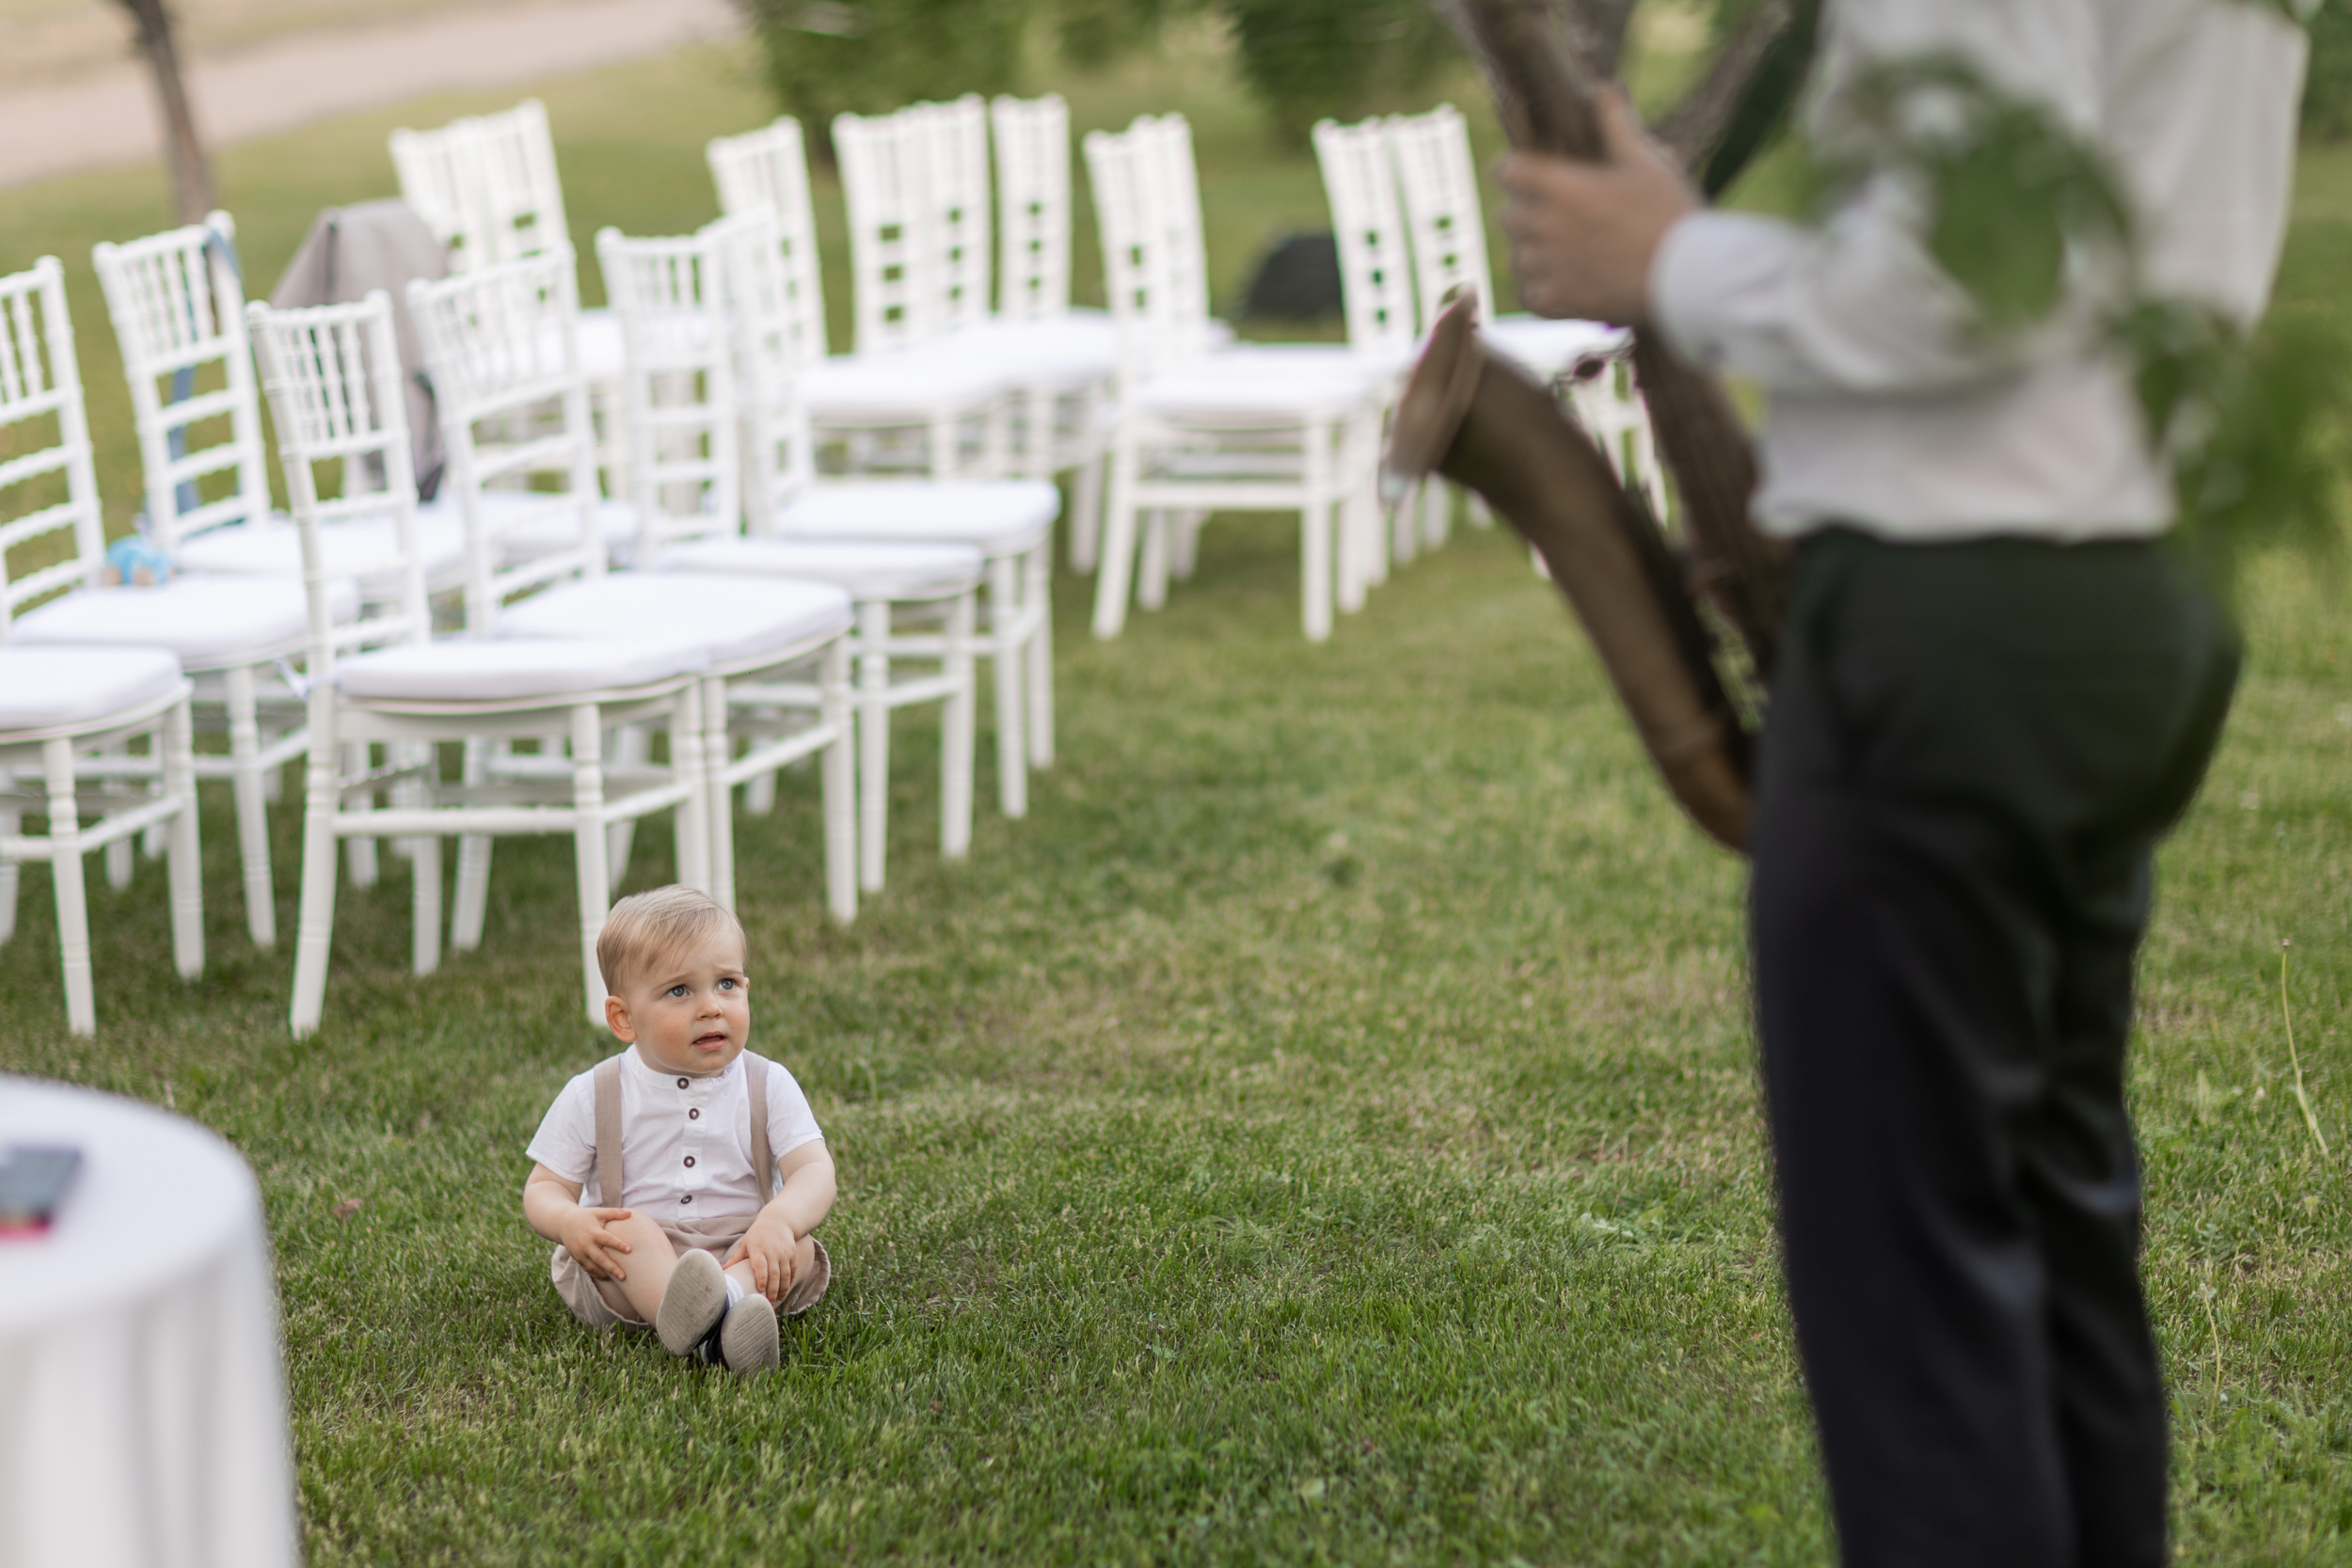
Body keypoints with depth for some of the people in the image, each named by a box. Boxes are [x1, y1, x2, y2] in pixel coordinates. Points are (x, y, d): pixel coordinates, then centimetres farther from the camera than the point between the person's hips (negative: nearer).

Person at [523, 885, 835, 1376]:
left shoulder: (768, 1086, 4)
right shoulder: (594, 1096, 2)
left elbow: (814, 1170, -7)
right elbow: (544, 1187, 5)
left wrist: (779, 1220, -31)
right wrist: (568, 1221, -21)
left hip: (739, 1256, 1)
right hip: (629, 1267, -1)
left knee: (797, 1248, -26)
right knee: (628, 1228, -30)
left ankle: (726, 1299, -60)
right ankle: (702, 1319, -61)